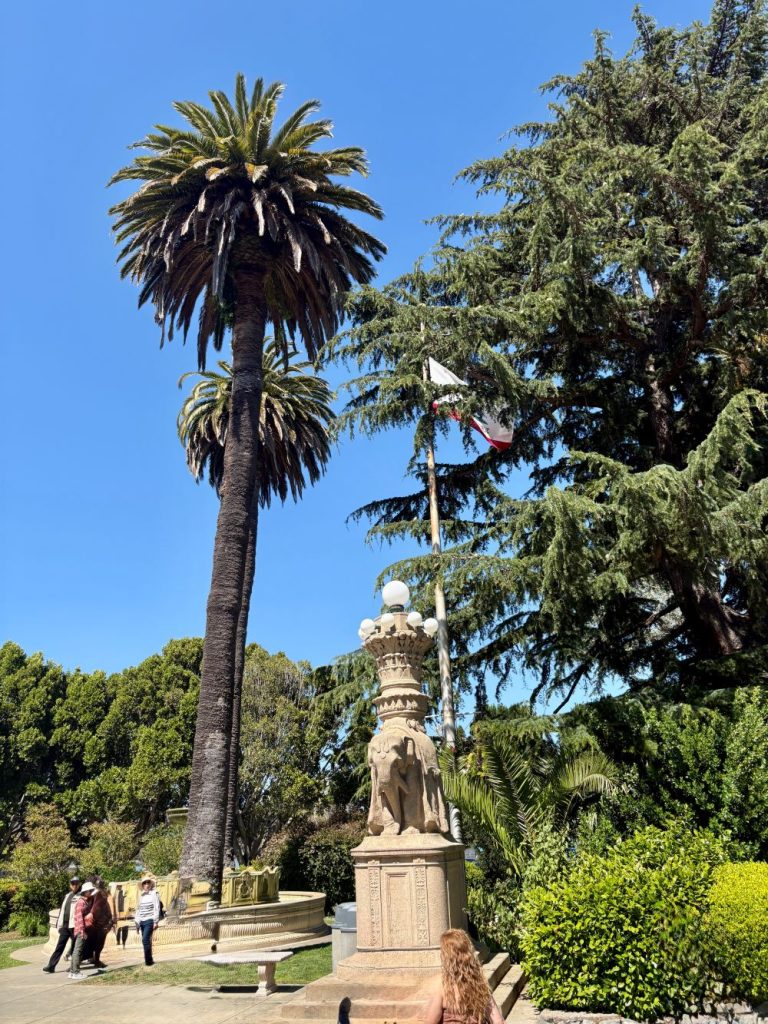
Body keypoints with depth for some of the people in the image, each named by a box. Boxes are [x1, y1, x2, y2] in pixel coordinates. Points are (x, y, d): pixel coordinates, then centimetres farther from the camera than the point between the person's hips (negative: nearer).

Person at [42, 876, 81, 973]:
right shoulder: (67, 896, 18)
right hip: (65, 925, 6)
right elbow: (62, 910, 19)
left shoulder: (81, 896, -5)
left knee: (74, 947, 3)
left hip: (74, 925, -6)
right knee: (60, 946, 5)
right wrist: (59, 924, 13)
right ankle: (51, 966, 6)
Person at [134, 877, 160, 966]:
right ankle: (149, 961, 17)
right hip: (142, 921, 6)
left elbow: (157, 908, -8)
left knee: (145, 940, -15)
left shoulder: (154, 894, -5)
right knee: (146, 941, 9)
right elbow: (138, 909, 17)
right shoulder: (141, 896, 12)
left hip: (149, 921, -6)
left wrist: (156, 922, -12)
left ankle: (148, 961, -9)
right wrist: (137, 922, 14)